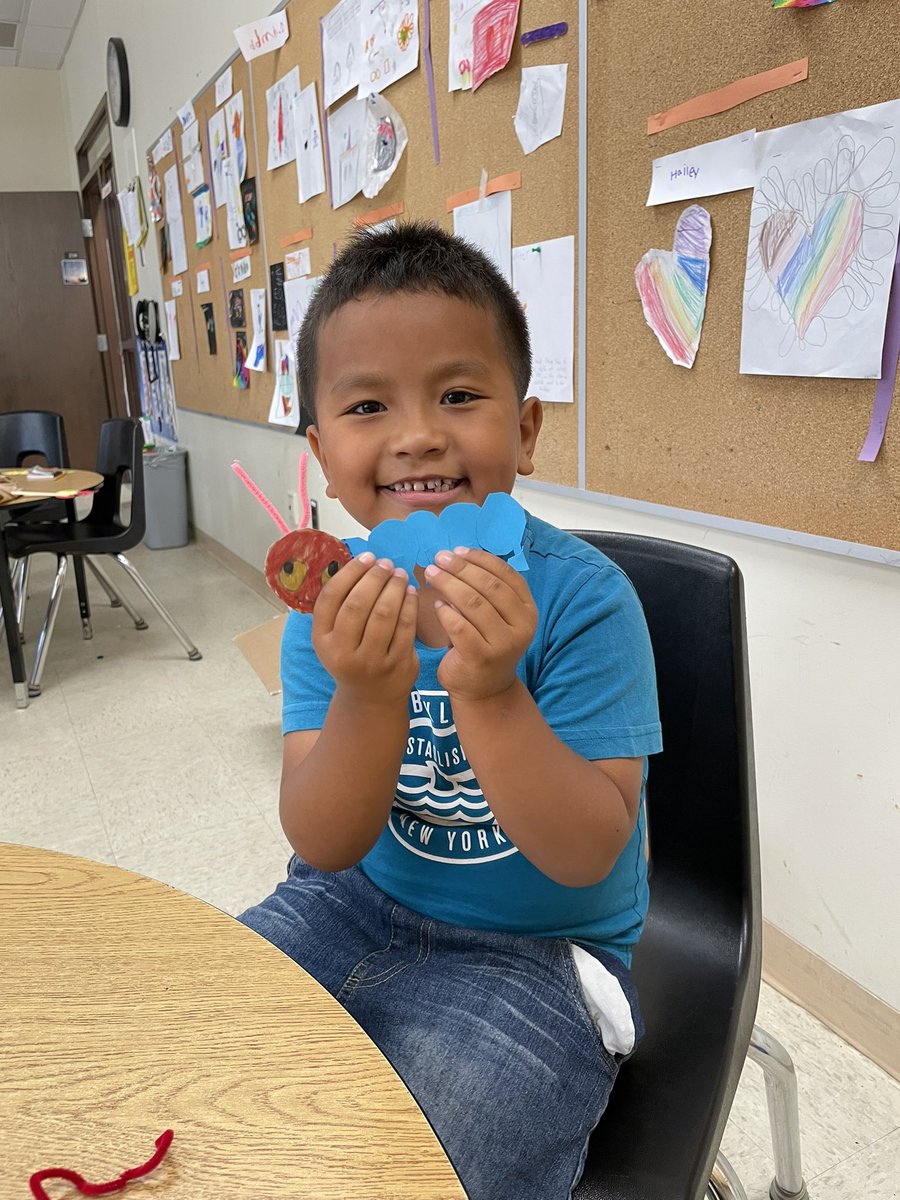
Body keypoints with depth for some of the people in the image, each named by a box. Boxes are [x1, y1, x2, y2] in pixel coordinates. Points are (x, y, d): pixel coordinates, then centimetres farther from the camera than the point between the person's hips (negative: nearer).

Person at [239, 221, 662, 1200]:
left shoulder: (582, 598, -22)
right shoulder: (335, 602, -10)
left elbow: (588, 856, -21)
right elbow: (323, 846, -14)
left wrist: (490, 693, -37)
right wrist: (368, 699, -34)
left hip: (535, 951, -3)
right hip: (363, 906, 4)